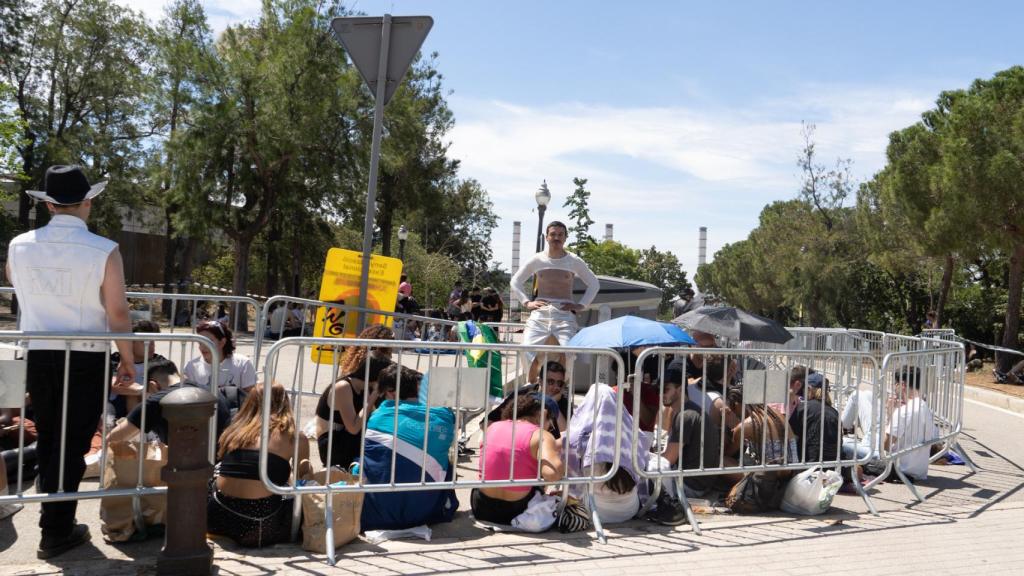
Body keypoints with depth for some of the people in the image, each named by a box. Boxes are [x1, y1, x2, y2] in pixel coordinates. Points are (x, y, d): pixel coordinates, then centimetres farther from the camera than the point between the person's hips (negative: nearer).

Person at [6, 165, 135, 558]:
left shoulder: (18, 246, -1)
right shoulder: (103, 251, -14)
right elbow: (117, 313, -12)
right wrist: (128, 360, 0)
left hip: (37, 355, 4)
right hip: (85, 359, -4)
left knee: (47, 440, 19)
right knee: (72, 444, 5)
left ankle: (53, 515, 30)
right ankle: (56, 532, 12)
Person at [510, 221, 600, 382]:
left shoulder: (574, 261, 8)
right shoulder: (537, 260, 9)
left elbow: (594, 284, 16)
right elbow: (516, 281, 18)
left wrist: (581, 305, 4)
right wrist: (527, 302, 5)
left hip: (565, 313, -1)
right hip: (540, 312, 1)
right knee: (527, 350, -18)